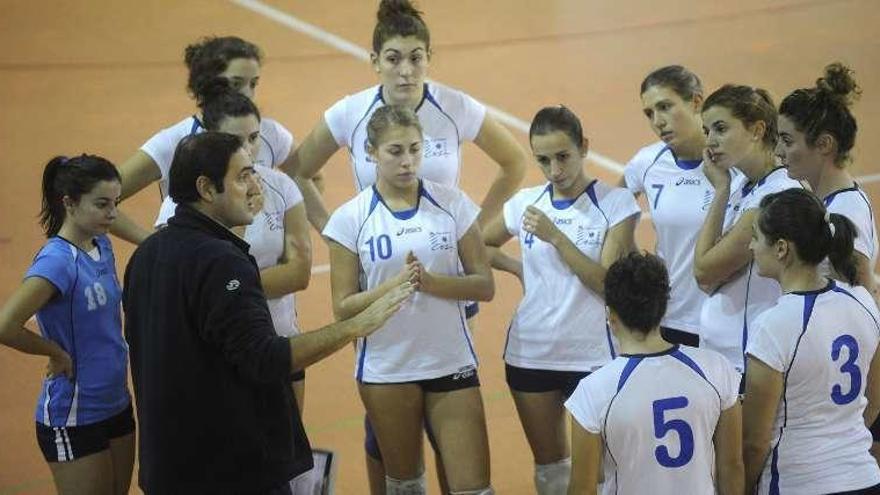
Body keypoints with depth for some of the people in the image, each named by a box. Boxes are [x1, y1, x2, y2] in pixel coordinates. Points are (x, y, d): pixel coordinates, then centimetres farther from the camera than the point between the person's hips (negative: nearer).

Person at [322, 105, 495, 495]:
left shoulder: (451, 203, -2)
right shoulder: (351, 218, -5)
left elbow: (484, 286, -2)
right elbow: (343, 307, -6)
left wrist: (430, 281, -19)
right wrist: (396, 284, -22)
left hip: (452, 363, 0)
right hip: (386, 370, 0)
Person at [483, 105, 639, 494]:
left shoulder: (615, 203, -7)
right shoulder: (526, 202, 4)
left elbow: (607, 284, -15)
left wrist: (555, 236, -21)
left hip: (592, 356, -4)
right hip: (530, 354, 4)